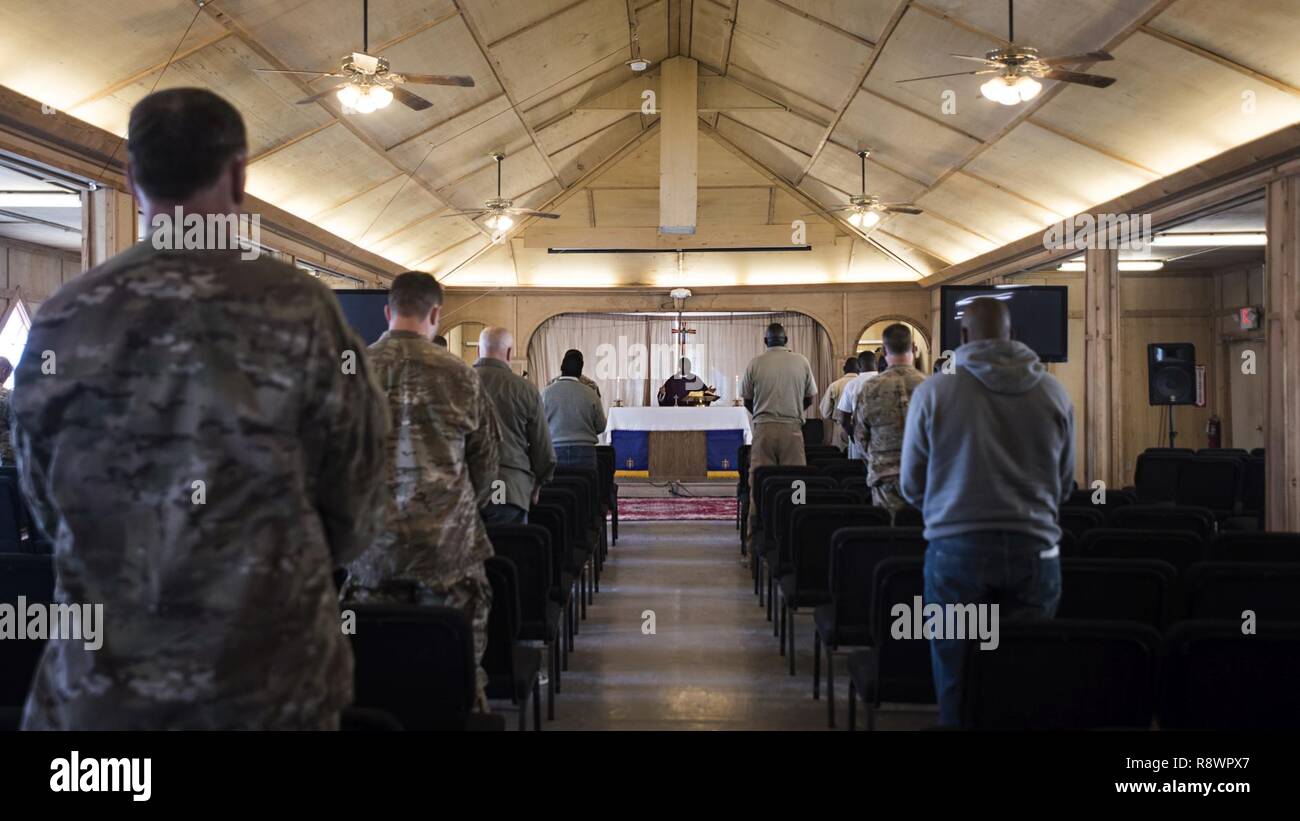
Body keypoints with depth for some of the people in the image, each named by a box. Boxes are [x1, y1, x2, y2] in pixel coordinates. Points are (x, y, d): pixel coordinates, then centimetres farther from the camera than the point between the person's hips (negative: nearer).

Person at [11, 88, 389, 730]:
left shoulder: (59, 322, -4)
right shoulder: (298, 308, -12)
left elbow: (46, 506, 9)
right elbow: (354, 506, -3)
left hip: (96, 683, 2)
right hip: (270, 679, -2)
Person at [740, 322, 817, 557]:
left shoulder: (755, 363, 2)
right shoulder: (801, 361, 4)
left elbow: (747, 400, 10)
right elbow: (809, 398, 11)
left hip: (763, 428, 0)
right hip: (792, 428, 0)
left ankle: (756, 540, 4)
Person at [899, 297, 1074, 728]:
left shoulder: (933, 391, -4)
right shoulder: (1054, 392, 3)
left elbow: (911, 486, 5)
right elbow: (1065, 483, 13)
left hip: (957, 548, -2)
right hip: (1035, 550, 2)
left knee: (958, 683, 7)